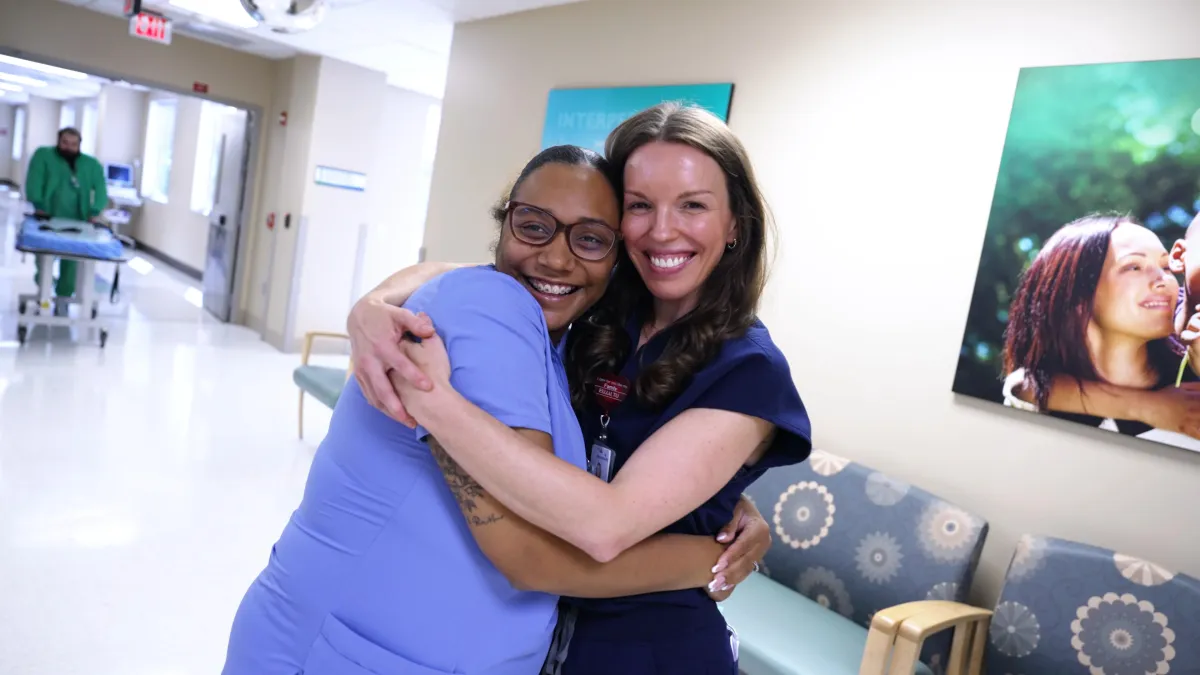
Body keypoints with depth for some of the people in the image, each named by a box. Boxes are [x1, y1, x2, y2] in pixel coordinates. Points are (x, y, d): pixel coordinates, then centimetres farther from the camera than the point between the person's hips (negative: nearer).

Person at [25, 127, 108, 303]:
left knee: (70, 260, -3)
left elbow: (100, 188, 1)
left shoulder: (91, 164, 11)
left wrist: (95, 212, -14)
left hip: (76, 222, 1)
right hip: (48, 219, -1)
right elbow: (34, 181, -5)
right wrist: (38, 205, -18)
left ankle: (63, 298, 6)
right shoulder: (44, 155, 6)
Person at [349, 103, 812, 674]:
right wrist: (373, 307, -26)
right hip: (535, 626, 5)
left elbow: (607, 525, -33)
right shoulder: (598, 314, -6)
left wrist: (432, 400, -37)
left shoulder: (749, 371, -21)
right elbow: (445, 276, -3)